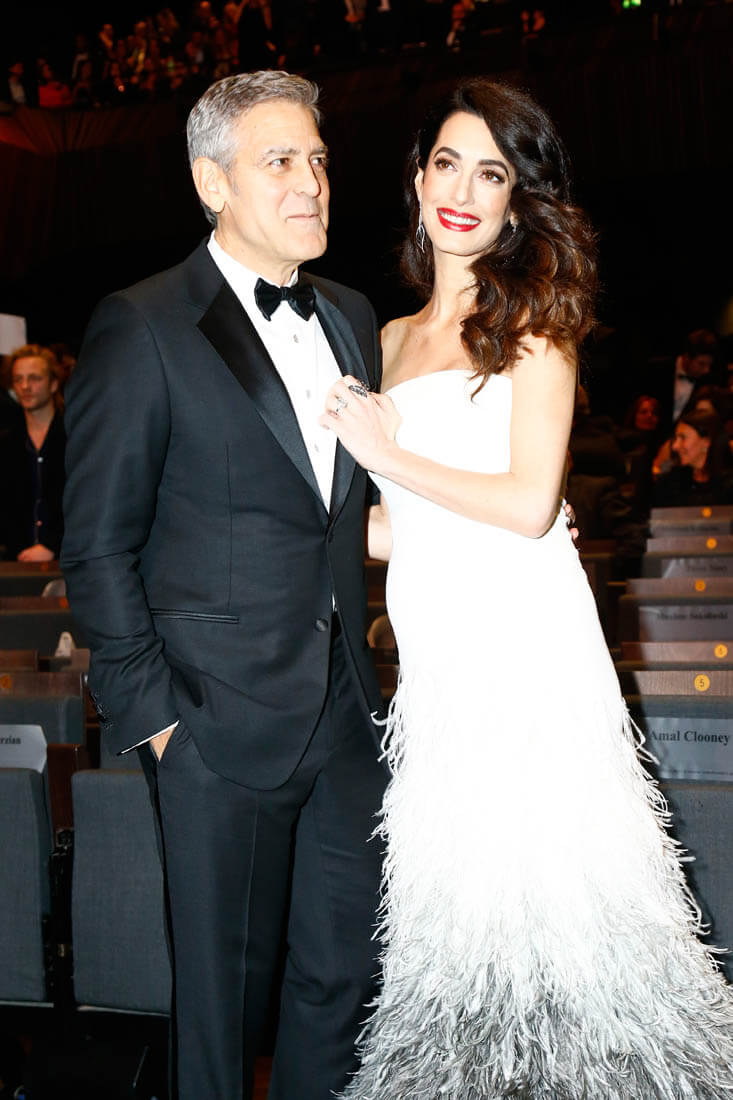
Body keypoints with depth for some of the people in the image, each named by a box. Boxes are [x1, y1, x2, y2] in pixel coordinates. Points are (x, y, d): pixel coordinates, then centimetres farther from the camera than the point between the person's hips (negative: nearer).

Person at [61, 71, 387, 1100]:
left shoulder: (351, 317, 11)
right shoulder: (143, 328, -8)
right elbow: (98, 545, -8)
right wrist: (150, 710, -10)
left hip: (345, 708, 6)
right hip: (224, 718, -5)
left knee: (351, 961, 14)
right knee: (227, 977, 9)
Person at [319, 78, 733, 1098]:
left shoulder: (532, 321, 0)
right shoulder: (391, 340, 16)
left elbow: (529, 504, -11)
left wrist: (391, 455, -5)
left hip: (525, 646, -5)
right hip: (435, 659, 5)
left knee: (537, 896, -2)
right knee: (456, 907, 4)